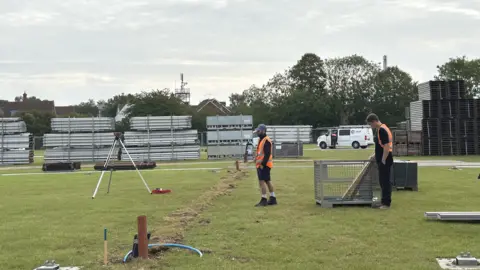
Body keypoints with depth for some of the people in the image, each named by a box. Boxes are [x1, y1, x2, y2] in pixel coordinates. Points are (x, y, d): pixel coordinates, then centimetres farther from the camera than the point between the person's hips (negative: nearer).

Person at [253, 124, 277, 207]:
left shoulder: (266, 141, -14)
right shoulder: (260, 140, 17)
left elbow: (267, 154, -20)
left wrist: (263, 164, -22)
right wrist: (256, 160, 17)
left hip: (264, 165, -10)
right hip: (260, 165, 10)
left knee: (262, 181, -11)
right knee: (268, 181, 13)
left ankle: (264, 200, -8)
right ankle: (273, 198, 20)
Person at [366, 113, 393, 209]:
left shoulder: (382, 130, -18)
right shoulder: (382, 128, 13)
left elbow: (386, 147, -23)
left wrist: (383, 160, -19)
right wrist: (376, 156, 23)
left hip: (384, 160, -10)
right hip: (382, 159, 10)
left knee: (385, 182, -5)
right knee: (384, 181, 14)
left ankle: (386, 203, 1)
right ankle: (385, 201, 21)